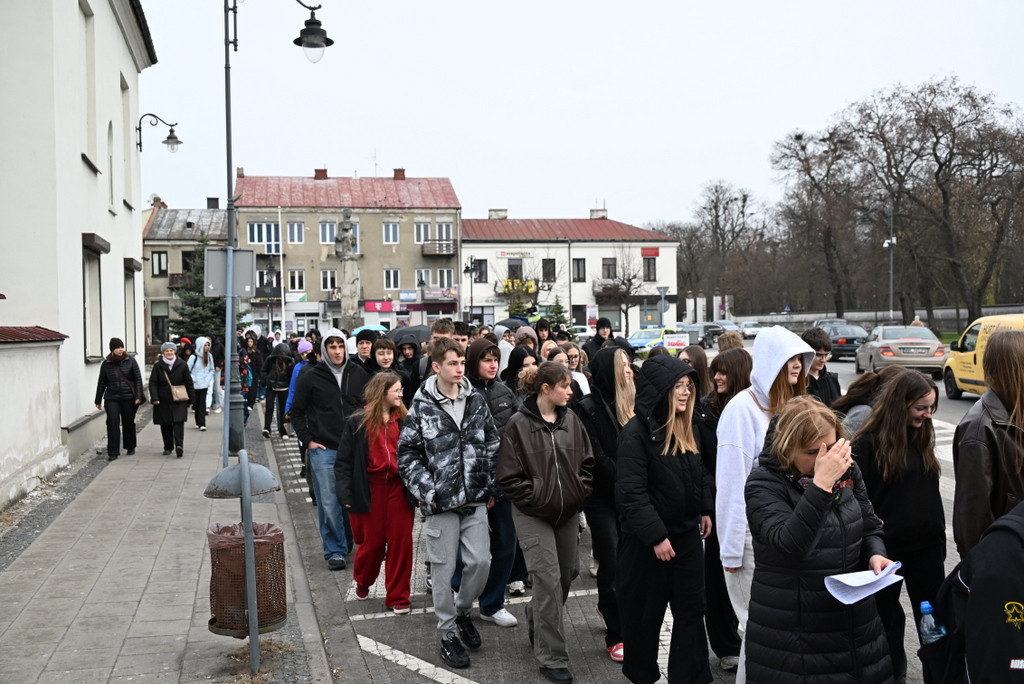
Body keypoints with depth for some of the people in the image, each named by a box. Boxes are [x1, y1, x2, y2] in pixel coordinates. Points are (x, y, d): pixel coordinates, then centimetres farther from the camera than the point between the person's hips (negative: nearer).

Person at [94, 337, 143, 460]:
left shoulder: (130, 361, 0)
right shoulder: (106, 364, 5)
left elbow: (138, 379, -1)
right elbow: (101, 383, 12)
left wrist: (138, 396, -9)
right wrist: (98, 400, 14)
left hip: (128, 398, 0)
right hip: (111, 399, 0)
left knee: (128, 423, 9)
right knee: (112, 424, -8)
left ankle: (130, 448, 28)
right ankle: (113, 452, -5)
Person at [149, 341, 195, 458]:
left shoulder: (182, 365, 3)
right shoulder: (158, 366, 1)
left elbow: (188, 383, 7)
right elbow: (152, 383, 0)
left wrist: (191, 399, 6)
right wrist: (155, 398, -13)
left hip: (179, 401, -1)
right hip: (163, 401, 1)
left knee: (179, 422, -13)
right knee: (165, 426, 7)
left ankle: (179, 445, -22)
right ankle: (168, 447, 18)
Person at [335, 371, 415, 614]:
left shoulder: (404, 420, 2)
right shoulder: (358, 422, -4)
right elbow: (344, 460, -2)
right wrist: (346, 494, -10)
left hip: (399, 488, 2)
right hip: (370, 491, -2)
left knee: (401, 542, 1)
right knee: (372, 542, 9)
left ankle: (397, 596, 15)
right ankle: (362, 582, 39)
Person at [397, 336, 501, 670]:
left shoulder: (476, 401, 3)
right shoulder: (422, 407, -7)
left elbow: (492, 445, 10)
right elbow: (407, 454, -5)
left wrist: (491, 487, 7)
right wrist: (426, 492, -11)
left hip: (475, 500, 3)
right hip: (441, 503, -3)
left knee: (480, 561, 3)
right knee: (444, 569, 5)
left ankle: (462, 610, 31)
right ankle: (448, 634, 21)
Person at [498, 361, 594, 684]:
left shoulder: (570, 420, 3)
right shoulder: (519, 424, -11)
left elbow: (587, 461, 11)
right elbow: (509, 476, -10)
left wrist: (580, 492, 1)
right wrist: (536, 499, -13)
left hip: (568, 511, 6)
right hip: (533, 515, -6)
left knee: (568, 573, 14)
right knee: (548, 579, -9)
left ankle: (537, 623, 42)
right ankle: (552, 658, 3)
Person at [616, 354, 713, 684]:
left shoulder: (686, 427, 4)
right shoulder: (637, 431, -18)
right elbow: (631, 493, -21)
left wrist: (705, 510, 10)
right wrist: (656, 536, -21)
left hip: (687, 533, 7)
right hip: (648, 540, -6)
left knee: (692, 608, 10)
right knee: (646, 612, 9)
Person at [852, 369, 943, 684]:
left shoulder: (922, 439, 5)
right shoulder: (868, 444, -14)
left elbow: (931, 496, 13)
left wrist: (940, 541, 13)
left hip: (926, 548, 5)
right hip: (886, 549, -5)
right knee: (888, 620, 11)